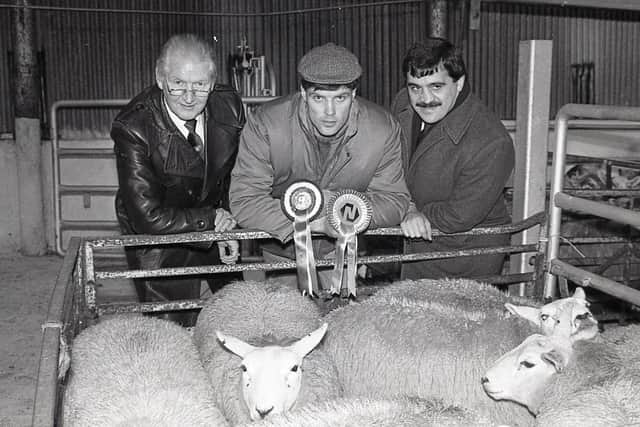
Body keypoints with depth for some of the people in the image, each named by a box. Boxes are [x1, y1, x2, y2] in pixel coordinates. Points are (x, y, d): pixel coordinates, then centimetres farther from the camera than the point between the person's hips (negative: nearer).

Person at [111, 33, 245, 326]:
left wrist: (228, 229, -7)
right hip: (160, 244, -4)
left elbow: (237, 176, 1)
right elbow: (147, 217, -27)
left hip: (215, 226, 5)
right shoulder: (132, 128, -28)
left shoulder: (229, 107, -16)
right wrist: (211, 219, -21)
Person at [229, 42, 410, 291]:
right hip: (280, 251, -1)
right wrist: (311, 220, -37)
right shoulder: (264, 124, -23)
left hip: (343, 251, 1)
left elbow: (394, 201, -10)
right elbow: (244, 201, -24)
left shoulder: (383, 128, -18)